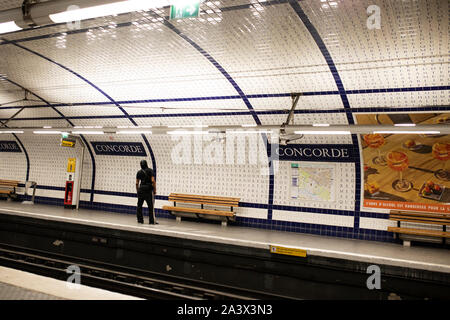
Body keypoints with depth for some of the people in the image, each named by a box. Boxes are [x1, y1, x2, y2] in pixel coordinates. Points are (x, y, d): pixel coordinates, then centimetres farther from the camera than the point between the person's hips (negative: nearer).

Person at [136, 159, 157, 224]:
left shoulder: (139, 172, 8)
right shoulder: (150, 170, -2)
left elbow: (137, 183, 7)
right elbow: (153, 181, -11)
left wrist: (137, 191, 18)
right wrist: (155, 190, -4)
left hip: (141, 189, 3)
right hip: (149, 190, -3)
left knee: (139, 205, 13)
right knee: (150, 206, 0)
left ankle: (140, 220, 14)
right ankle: (152, 221, 0)